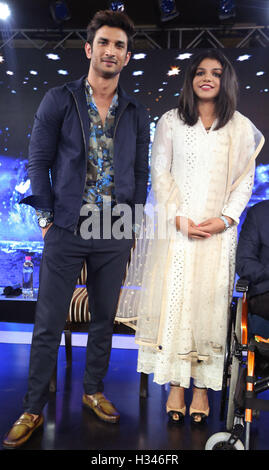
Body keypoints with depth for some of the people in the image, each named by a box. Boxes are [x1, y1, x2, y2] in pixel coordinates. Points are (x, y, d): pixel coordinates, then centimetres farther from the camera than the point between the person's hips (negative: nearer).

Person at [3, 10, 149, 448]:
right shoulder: (58, 101, 2)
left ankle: (94, 391, 33)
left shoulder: (137, 114, 9)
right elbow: (39, 162, 1)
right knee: (48, 324, 3)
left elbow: (140, 174, 10)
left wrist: (133, 226, 5)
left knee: (104, 318, 13)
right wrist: (47, 218, -5)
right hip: (66, 231, -2)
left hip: (115, 234, 3)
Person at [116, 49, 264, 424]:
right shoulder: (170, 121, 8)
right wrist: (179, 218, -10)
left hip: (217, 231, 0)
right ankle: (176, 385, 10)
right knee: (172, 299, -1)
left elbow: (245, 180, 6)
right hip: (175, 228, 0)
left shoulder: (241, 128, 9)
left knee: (208, 302, 1)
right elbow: (160, 172, 2)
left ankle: (202, 386, 13)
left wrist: (225, 218, -9)